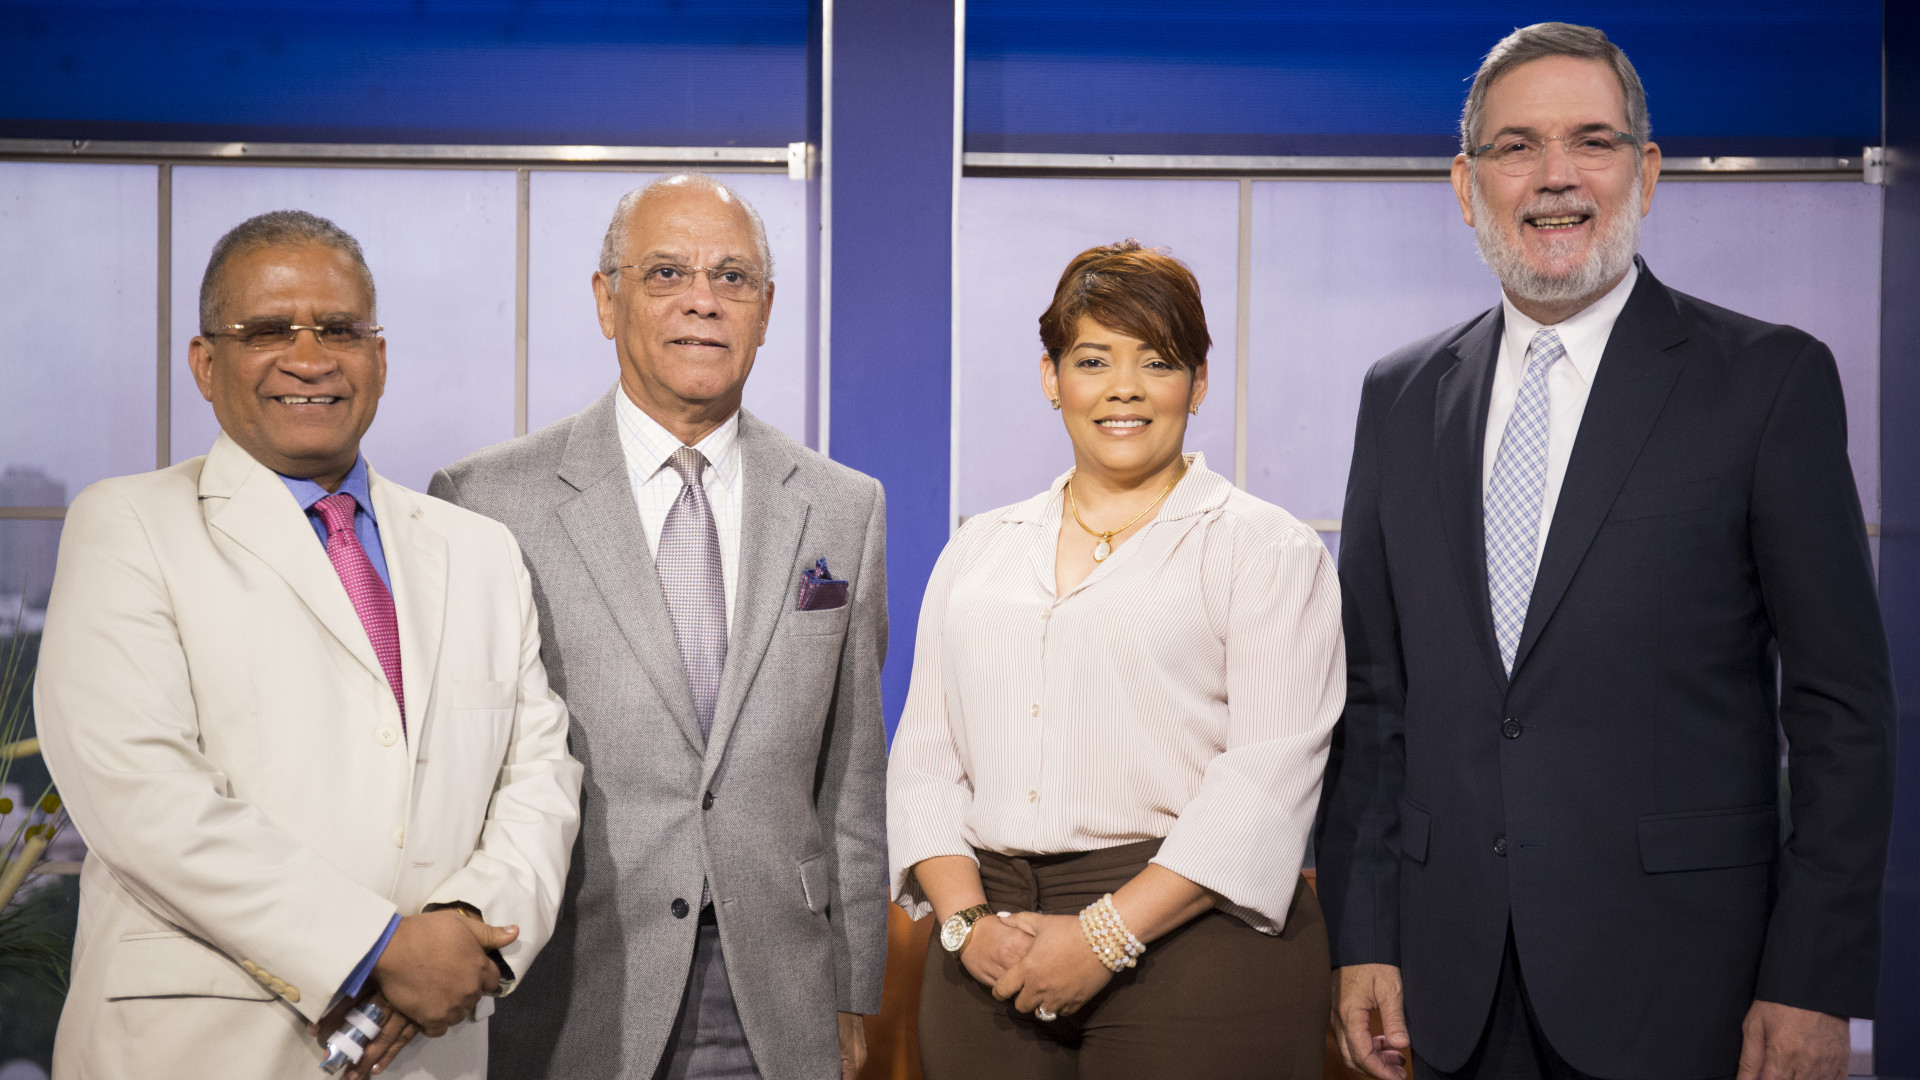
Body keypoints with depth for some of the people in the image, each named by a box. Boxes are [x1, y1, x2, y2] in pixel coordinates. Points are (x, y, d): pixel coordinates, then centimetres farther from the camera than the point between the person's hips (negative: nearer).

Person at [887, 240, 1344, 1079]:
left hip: (1194, 940, -3)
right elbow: (926, 758, 10)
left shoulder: (1268, 550, 0)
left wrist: (1107, 936, -15)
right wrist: (965, 919, -6)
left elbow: (1268, 776, -9)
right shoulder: (978, 551, 14)